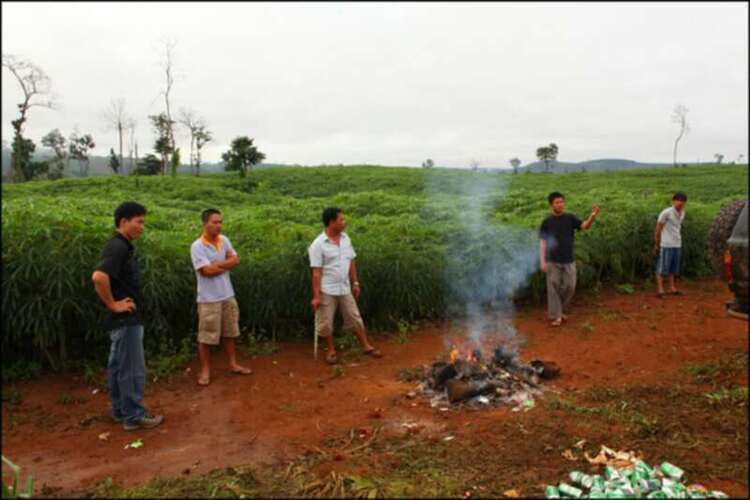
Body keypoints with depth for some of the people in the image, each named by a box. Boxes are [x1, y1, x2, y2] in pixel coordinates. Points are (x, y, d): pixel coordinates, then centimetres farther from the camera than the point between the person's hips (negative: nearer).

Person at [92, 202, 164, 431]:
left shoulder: (122, 246, 12)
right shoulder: (118, 247, -20)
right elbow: (99, 277, -34)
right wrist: (113, 305, -23)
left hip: (125, 319, 10)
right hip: (125, 319, -10)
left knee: (118, 366, 17)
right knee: (132, 369, -1)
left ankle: (120, 410, 29)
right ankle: (134, 416, 9)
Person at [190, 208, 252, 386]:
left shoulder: (224, 240, 4)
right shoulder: (197, 246, -16)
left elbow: (236, 260, -1)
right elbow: (207, 271, -22)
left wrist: (217, 264, -15)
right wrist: (226, 265, -7)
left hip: (228, 295, 6)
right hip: (209, 298, -6)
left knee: (230, 332, 16)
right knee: (206, 336, 4)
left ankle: (233, 364, 28)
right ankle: (205, 370, 17)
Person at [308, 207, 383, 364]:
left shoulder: (345, 238, 2)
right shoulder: (318, 245, -15)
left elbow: (351, 262, 10)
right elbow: (316, 272, -15)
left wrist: (355, 283, 10)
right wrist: (316, 296, -15)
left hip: (344, 288, 5)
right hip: (327, 290, -5)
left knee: (355, 318, 11)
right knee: (326, 323, 7)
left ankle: (366, 346, 23)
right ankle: (331, 350, 26)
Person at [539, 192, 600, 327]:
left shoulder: (570, 218, 1)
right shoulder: (547, 222, -3)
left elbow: (585, 226, -13)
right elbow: (542, 243, -3)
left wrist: (593, 216, -33)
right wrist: (542, 261, -10)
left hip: (569, 261, 2)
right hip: (553, 261, -2)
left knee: (569, 287, 6)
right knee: (554, 288, 2)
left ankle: (559, 309, 29)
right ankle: (555, 316, 12)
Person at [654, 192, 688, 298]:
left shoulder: (682, 213, 10)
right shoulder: (666, 213, -11)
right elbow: (658, 228, -6)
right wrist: (656, 244, -3)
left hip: (677, 244, 7)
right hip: (666, 245, -7)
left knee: (673, 268, 12)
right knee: (662, 268, -3)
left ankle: (672, 288, 19)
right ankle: (660, 290, -1)